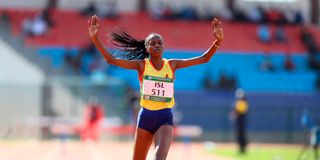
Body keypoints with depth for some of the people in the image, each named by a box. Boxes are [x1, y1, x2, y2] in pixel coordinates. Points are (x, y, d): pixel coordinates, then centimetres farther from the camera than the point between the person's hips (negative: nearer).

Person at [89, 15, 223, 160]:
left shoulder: (171, 65, 4)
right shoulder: (142, 65, -1)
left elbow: (203, 59, 3)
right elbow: (111, 60, -9)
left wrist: (218, 41, -12)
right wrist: (95, 39, -21)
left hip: (165, 117, -1)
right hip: (145, 116, 1)